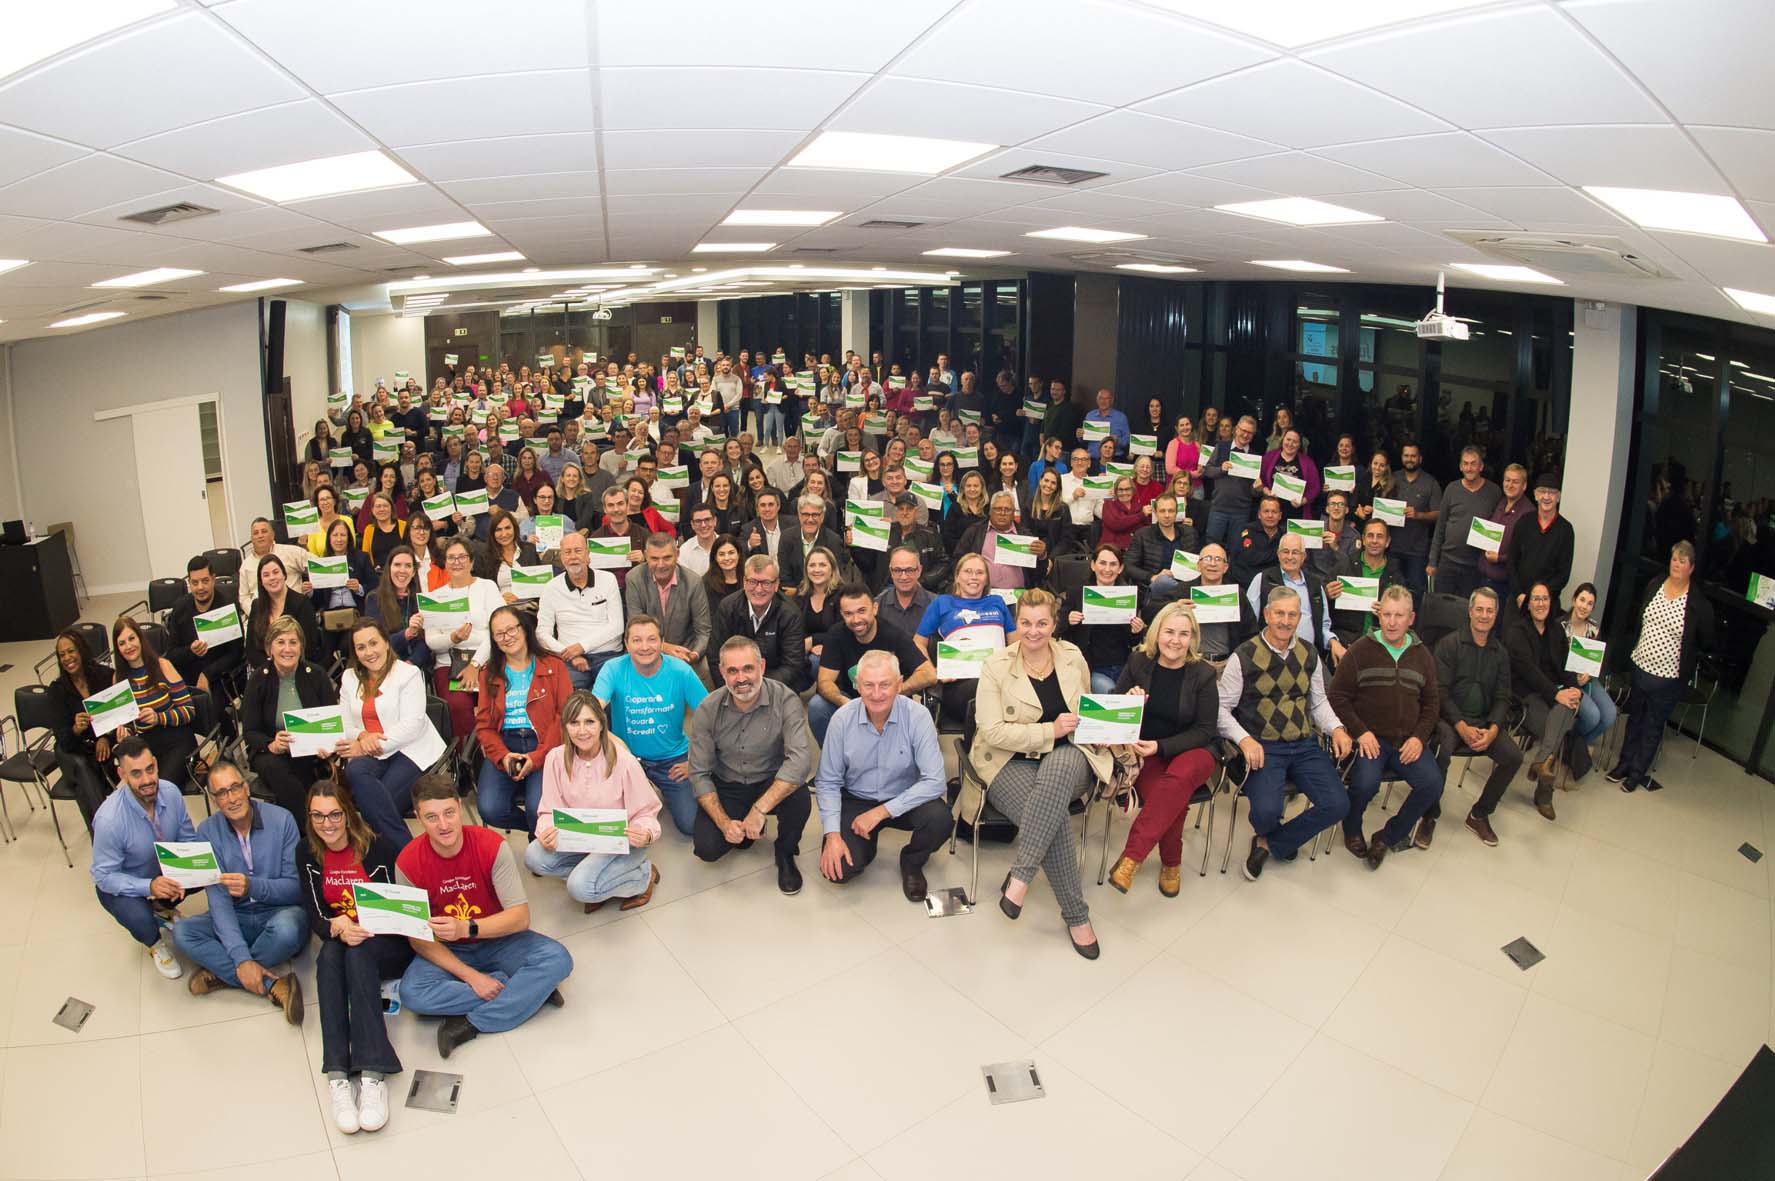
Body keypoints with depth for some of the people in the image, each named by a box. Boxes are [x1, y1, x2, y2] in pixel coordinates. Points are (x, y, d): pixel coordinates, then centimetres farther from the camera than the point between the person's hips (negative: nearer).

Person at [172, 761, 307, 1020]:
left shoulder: (281, 820, -12)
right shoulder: (208, 831, -5)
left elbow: (296, 887, -12)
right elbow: (218, 898, -14)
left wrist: (252, 887, -32)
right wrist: (241, 957, -25)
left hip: (280, 912, -4)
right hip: (236, 919, 4)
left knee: (285, 928, -36)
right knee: (181, 932, -21)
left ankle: (221, 972, -9)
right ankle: (272, 986, -25)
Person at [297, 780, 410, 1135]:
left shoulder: (377, 847, -13)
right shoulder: (307, 854, 0)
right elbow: (314, 918, -2)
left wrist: (364, 930, -26)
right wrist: (336, 926, -24)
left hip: (387, 944, -3)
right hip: (340, 941, 3)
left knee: (358, 954, -35)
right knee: (329, 955, -31)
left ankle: (372, 1075, -43)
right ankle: (337, 1074, -41)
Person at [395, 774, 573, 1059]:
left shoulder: (493, 846, -19)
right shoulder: (408, 864, -16)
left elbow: (521, 916, -20)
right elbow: (418, 938, -13)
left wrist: (466, 928, -37)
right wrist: (471, 977, -22)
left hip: (498, 941, -1)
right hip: (446, 952, 1)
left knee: (557, 959, -26)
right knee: (411, 993, -31)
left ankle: (471, 1025, -20)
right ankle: (528, 991, -20)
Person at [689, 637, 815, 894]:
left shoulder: (785, 700, -21)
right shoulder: (708, 709, -13)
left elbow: (800, 760, -33)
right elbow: (699, 774, -8)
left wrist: (759, 810, -39)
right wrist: (724, 822, -22)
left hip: (771, 784, -2)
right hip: (727, 788, 2)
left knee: (799, 800, -33)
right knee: (707, 849, -19)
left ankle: (785, 854, 1)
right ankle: (747, 829, 16)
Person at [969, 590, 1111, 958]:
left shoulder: (1073, 659, 8)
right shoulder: (996, 666, -4)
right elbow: (992, 731, -12)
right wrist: (1050, 730, -19)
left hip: (1069, 757, 2)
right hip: (1012, 763, -2)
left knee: (1062, 762, -37)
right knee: (1055, 817, -32)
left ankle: (1020, 876, -35)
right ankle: (1076, 916, -16)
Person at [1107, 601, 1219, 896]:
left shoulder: (1203, 674, -2)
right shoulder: (1138, 662, 2)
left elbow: (1204, 730, -3)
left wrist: (1161, 747, -17)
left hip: (1190, 751, -1)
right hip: (1144, 752, 1)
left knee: (1180, 776, -37)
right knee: (1173, 799, -31)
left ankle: (1131, 857, -34)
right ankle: (1171, 863, -7)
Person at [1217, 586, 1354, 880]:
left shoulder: (1309, 654, 10)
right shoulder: (1244, 656, -6)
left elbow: (1318, 701, 20)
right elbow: (1221, 708, -5)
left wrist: (1336, 728, 0)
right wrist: (1244, 739, -20)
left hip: (1304, 745, 5)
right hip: (1262, 747, -5)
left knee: (1337, 804, -14)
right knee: (1267, 811, -26)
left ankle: (1269, 844, 8)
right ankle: (1276, 837, 16)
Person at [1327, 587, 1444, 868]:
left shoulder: (1422, 655, 13)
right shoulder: (1360, 650, 0)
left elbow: (1431, 702, 16)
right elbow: (1338, 697, -1)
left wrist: (1419, 737, -1)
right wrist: (1360, 732, -12)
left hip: (1408, 741, 4)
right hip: (1370, 738, -4)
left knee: (1432, 784, -19)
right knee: (1366, 783, -29)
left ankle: (1387, 836, 3)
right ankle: (1352, 829, 6)